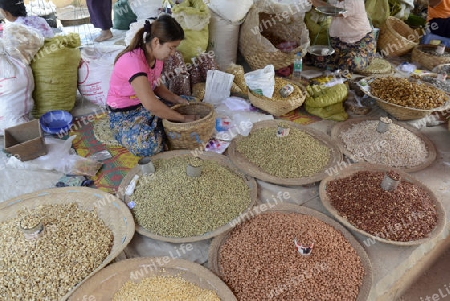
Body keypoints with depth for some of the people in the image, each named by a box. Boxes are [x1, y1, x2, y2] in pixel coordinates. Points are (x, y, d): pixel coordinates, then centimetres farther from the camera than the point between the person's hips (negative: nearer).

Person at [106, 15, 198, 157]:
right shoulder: (133, 61, -31)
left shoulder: (157, 56, -3)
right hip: (123, 115, -8)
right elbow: (150, 104, -39)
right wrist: (182, 118, -30)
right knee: (150, 145, -34)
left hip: (145, 106, 8)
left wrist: (177, 99, -8)